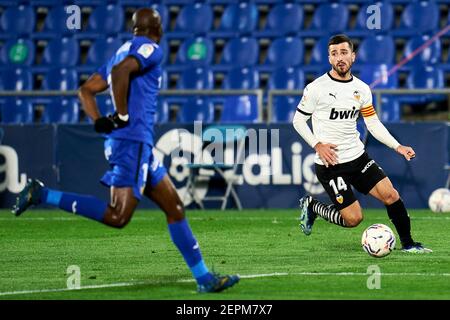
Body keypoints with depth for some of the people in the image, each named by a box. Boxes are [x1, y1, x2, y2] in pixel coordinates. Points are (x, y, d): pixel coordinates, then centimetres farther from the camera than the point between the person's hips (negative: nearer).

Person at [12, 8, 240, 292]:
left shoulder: (125, 50, 22)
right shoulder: (150, 49, -3)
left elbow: (86, 90, 22)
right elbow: (120, 72, -23)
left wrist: (100, 122, 12)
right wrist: (122, 117, -16)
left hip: (140, 144, 10)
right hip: (133, 142, -10)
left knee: (175, 208, 10)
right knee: (117, 217, -17)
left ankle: (204, 278, 9)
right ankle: (41, 194, -15)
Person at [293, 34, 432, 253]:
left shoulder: (362, 89, 6)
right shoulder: (316, 88, -9)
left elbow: (373, 123, 11)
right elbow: (298, 120, -2)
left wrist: (397, 147, -1)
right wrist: (318, 145, -15)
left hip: (358, 157, 5)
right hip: (330, 164, -5)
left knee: (390, 195, -7)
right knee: (353, 219, -8)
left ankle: (407, 244, 9)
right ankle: (311, 206, 17)